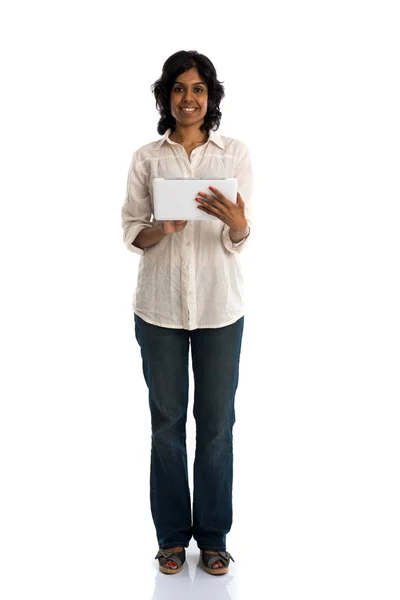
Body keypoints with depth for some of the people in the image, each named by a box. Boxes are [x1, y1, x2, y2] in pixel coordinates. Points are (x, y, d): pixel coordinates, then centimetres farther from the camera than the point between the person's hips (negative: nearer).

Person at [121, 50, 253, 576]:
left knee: (216, 423, 6)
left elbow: (241, 240, -1)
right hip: (160, 306, 0)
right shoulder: (146, 158, 4)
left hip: (220, 306, 0)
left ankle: (213, 535, 21)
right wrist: (163, 228, -19)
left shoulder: (236, 154, 2)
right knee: (167, 421, 8)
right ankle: (173, 535, 23)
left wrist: (236, 224, -24)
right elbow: (132, 233, 2)